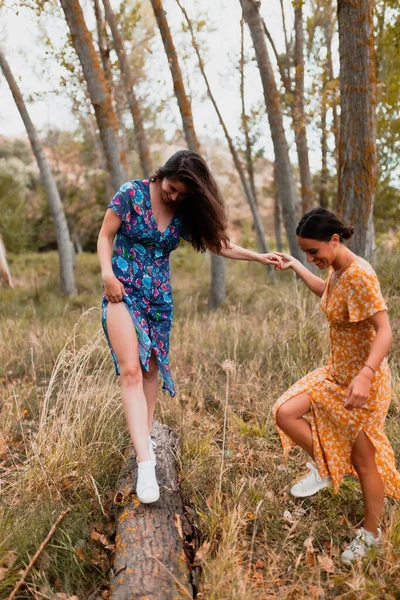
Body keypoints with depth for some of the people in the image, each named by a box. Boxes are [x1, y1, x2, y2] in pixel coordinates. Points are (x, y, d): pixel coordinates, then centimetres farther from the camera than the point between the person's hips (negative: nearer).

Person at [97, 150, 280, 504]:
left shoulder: (186, 212, 1)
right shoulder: (131, 193, -9)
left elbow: (218, 244, 8)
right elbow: (105, 236, -4)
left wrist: (258, 257, 4)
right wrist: (107, 274, -18)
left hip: (159, 297, 4)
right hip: (122, 292, -4)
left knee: (151, 369, 7)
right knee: (130, 371, -15)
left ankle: (145, 437, 25)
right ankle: (145, 461, -20)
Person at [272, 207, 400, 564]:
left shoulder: (359, 275, -26)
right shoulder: (335, 270, 1)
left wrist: (365, 375, -44)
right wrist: (296, 268, 24)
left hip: (362, 380, -8)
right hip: (336, 372, 8)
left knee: (363, 460, 8)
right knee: (285, 413, -4)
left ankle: (371, 532, 31)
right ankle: (324, 469, 18)